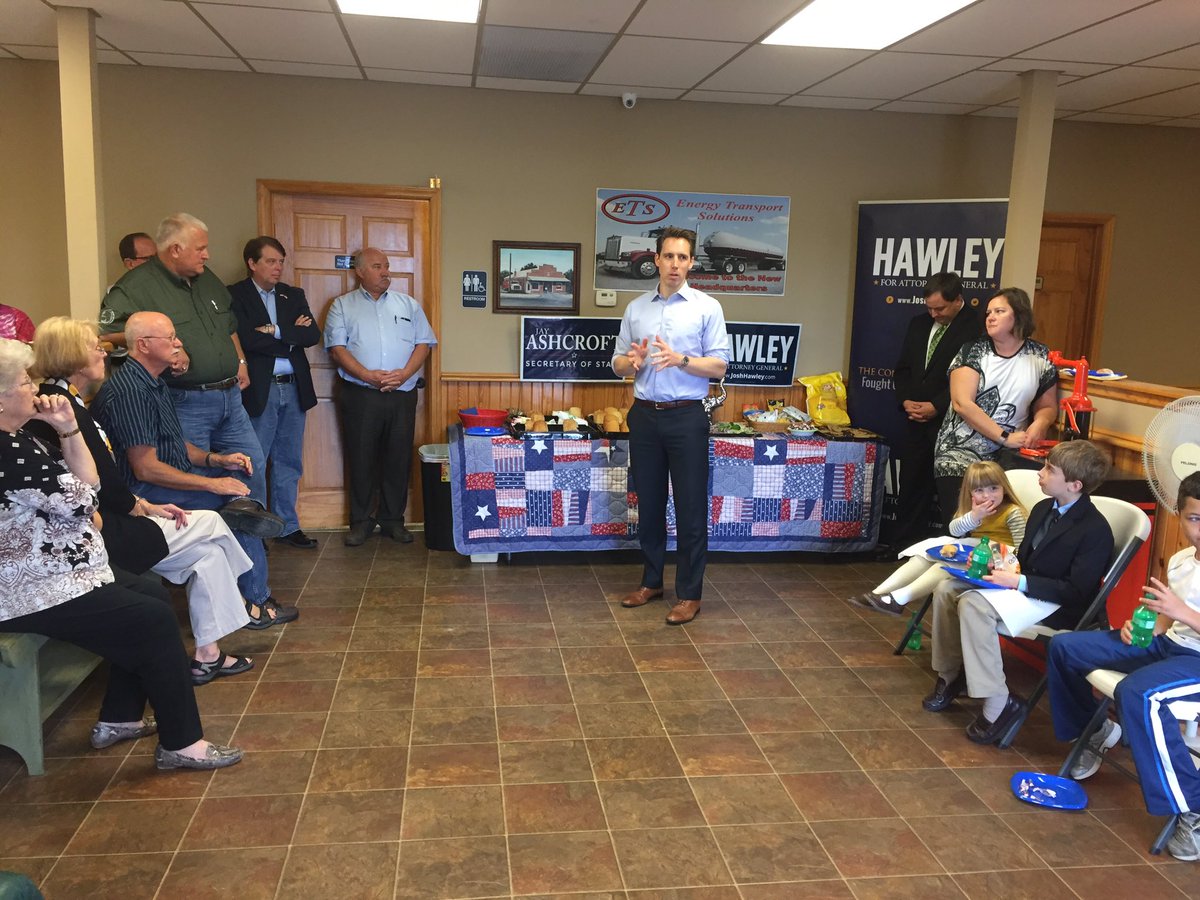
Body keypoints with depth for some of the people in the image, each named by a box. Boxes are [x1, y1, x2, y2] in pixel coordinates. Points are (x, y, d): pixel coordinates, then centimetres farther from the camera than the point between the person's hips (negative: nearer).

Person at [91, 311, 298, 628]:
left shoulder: (154, 383, 13)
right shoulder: (129, 391, -20)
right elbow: (145, 469, -24)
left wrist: (216, 459, 1)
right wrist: (212, 483, -21)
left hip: (173, 475, 10)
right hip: (144, 492, -10)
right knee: (233, 489, -15)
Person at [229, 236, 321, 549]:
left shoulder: (293, 295, 13)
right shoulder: (235, 296, -3)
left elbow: (313, 335, 1)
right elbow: (246, 339, -16)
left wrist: (276, 331, -12)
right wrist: (292, 337, -7)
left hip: (294, 389, 5)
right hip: (258, 391, -5)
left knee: (289, 462, 12)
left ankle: (287, 526, 23)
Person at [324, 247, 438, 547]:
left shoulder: (409, 305, 14)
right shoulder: (343, 305, 8)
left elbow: (424, 343, 7)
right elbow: (337, 348, -2)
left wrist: (404, 373, -10)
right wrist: (367, 375, -16)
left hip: (402, 395, 2)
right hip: (360, 395, -2)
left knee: (398, 458, 5)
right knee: (361, 459, 3)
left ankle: (393, 519, 16)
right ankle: (361, 520, 14)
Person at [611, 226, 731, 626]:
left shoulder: (707, 307, -1)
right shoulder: (636, 308, 9)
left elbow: (719, 366, -5)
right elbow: (617, 363, 11)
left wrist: (681, 360, -22)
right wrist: (631, 362, -12)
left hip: (686, 416, -3)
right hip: (644, 415, 4)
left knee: (691, 508, 0)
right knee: (649, 504, 12)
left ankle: (689, 593, 10)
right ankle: (651, 581, 27)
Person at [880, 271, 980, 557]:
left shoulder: (975, 327, -10)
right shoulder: (918, 323, 12)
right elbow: (903, 368, 16)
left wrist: (936, 406, -15)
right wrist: (906, 400, 0)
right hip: (916, 419, 6)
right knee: (911, 482, 11)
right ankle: (904, 541, 20)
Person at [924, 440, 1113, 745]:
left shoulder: (1096, 530, -17)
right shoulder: (1042, 509, 9)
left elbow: (1077, 591, -21)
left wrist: (1019, 582, -25)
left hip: (1058, 606, -9)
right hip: (1024, 586, 9)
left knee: (973, 603, -30)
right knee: (947, 589, -8)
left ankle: (999, 703, -24)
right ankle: (950, 676, 5)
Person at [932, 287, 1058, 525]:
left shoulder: (1040, 357, 6)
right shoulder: (973, 351, -1)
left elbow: (1048, 405, 15)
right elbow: (962, 403, -11)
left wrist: (1040, 423, -9)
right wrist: (1004, 437, -15)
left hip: (1007, 456, 2)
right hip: (960, 452, -1)